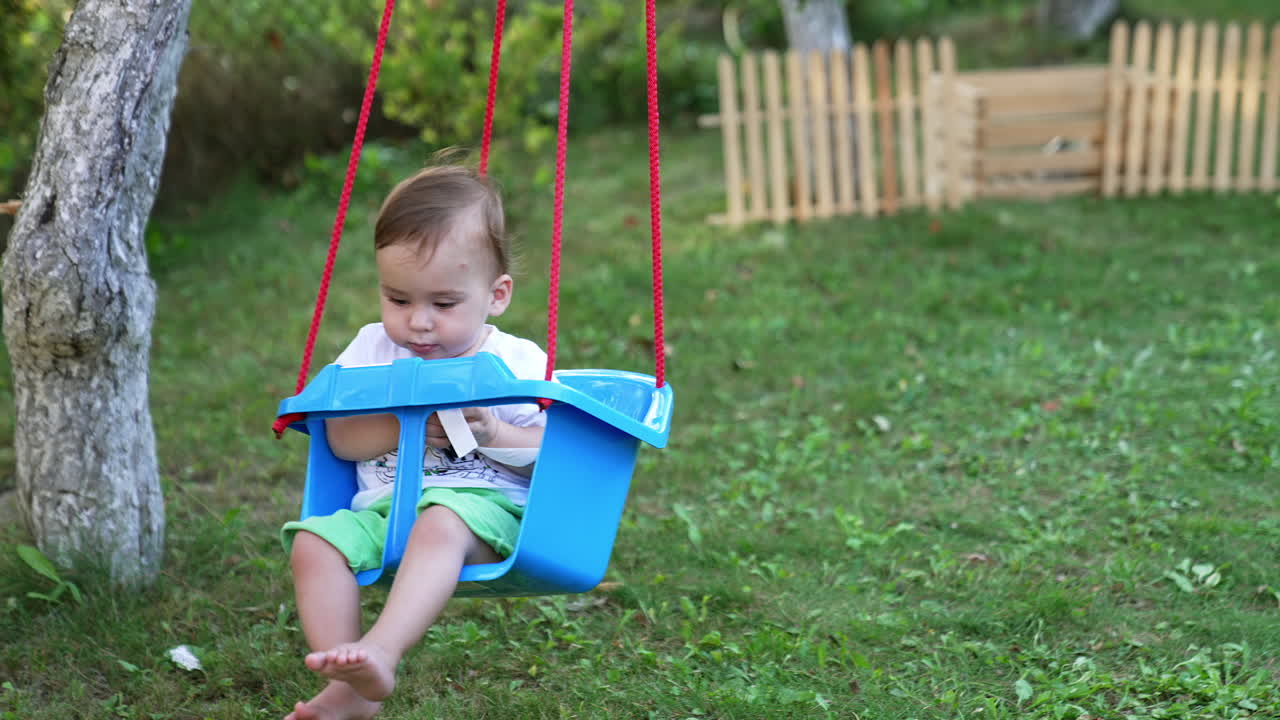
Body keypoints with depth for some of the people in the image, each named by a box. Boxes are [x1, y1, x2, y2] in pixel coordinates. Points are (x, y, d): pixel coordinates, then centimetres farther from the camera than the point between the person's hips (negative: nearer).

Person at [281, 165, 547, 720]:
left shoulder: (516, 363, 3)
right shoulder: (373, 350, 12)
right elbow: (340, 438, 6)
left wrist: (492, 434, -19)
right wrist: (400, 428, -13)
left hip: (482, 504, -4)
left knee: (438, 527, -38)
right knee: (313, 543, -22)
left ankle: (379, 653, -50)